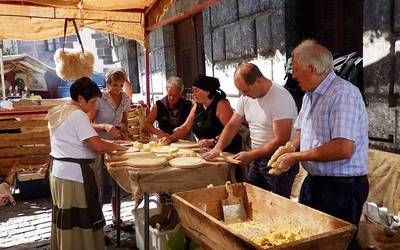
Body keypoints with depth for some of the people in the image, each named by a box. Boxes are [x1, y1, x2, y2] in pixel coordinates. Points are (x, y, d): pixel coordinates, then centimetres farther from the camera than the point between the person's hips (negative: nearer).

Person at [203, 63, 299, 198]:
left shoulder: (281, 98, -20)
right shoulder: (246, 97, 2)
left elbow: (281, 140, -23)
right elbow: (232, 125, 7)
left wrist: (251, 155, -21)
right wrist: (218, 148, -8)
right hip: (257, 158, 7)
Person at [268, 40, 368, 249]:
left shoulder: (343, 94, -21)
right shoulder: (310, 95, 9)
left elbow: (344, 149, -29)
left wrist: (296, 157, -21)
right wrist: (292, 147, 0)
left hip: (342, 186, -8)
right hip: (313, 182, 9)